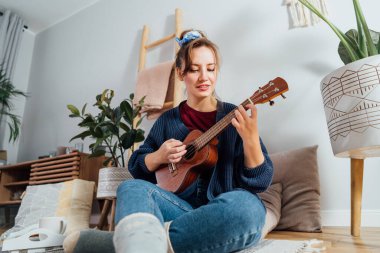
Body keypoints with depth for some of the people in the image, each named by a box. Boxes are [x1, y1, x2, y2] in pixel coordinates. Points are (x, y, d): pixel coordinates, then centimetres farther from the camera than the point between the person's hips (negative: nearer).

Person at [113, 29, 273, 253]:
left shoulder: (234, 117, 3)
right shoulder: (168, 120, 10)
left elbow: (260, 182, -3)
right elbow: (135, 166, 15)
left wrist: (250, 139, -21)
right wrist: (158, 157, -7)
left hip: (225, 215, -1)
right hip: (180, 208, 2)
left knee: (245, 205, -35)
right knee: (131, 188, -24)